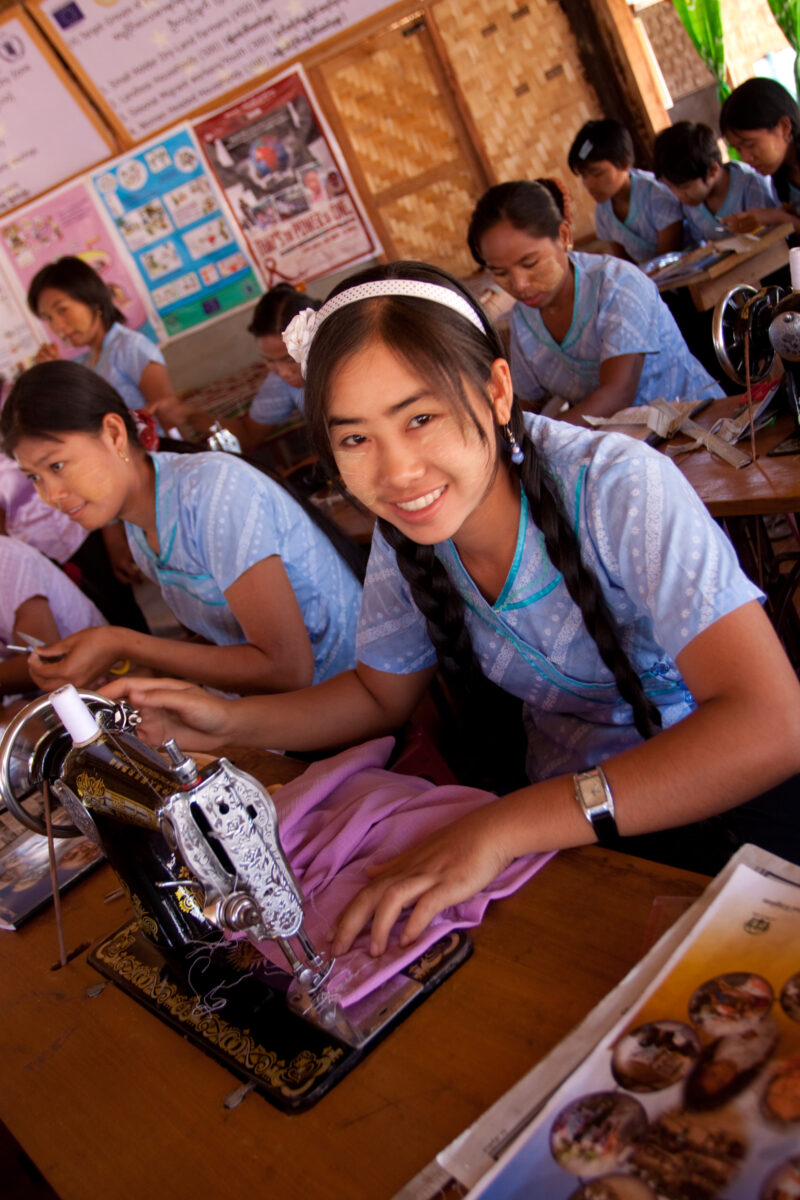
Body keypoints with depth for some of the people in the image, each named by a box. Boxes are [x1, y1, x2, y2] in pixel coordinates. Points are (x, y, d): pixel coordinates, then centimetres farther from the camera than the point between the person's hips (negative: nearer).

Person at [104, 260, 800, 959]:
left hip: (732, 801, -5)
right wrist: (230, 722, -9)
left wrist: (503, 827, -40)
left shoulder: (616, 487, -25)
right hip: (566, 812, 6)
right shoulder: (403, 534, -8)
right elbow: (382, 695, 8)